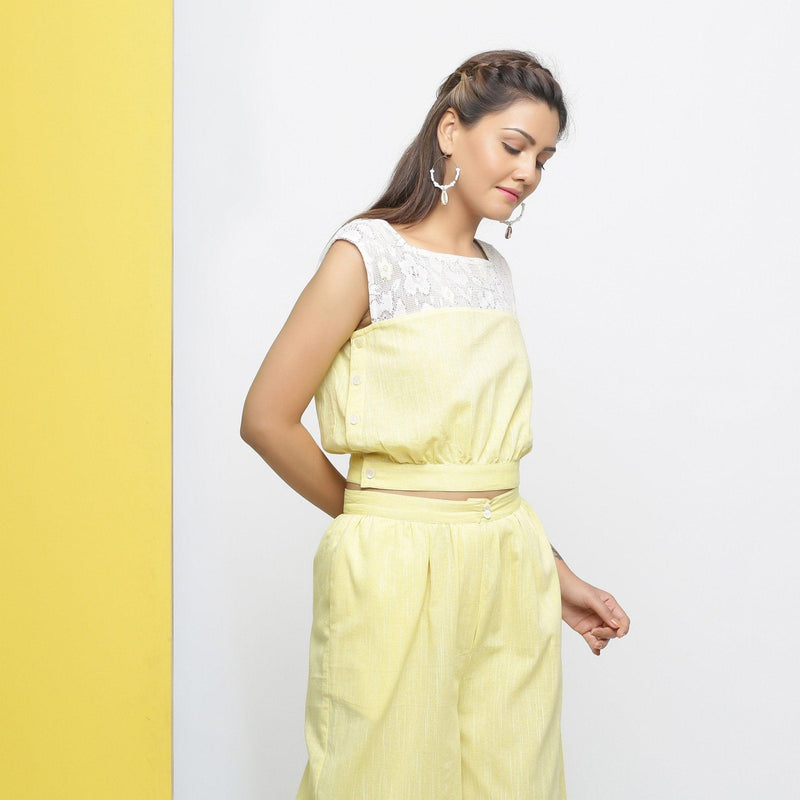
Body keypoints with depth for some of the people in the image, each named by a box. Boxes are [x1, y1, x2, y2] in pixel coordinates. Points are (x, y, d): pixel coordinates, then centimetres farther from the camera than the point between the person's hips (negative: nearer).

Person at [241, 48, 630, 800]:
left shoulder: (494, 269, 13)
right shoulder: (368, 252, -8)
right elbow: (266, 419, -9)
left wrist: (554, 573, 12)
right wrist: (370, 515, 2)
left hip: (509, 568, 6)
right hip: (399, 569, -6)